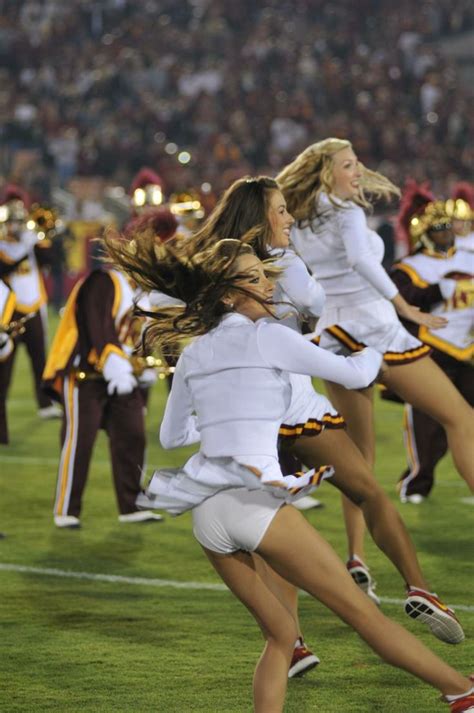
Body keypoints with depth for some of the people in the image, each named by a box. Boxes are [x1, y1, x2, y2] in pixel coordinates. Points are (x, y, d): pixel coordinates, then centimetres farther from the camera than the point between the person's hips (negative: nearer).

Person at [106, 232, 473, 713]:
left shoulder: (193, 354, 15)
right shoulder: (268, 337, -3)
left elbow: (170, 435, 27)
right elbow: (356, 374, 5)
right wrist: (375, 348, 27)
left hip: (207, 514, 6)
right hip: (256, 502, -6)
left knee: (280, 635, 15)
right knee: (360, 610, 1)